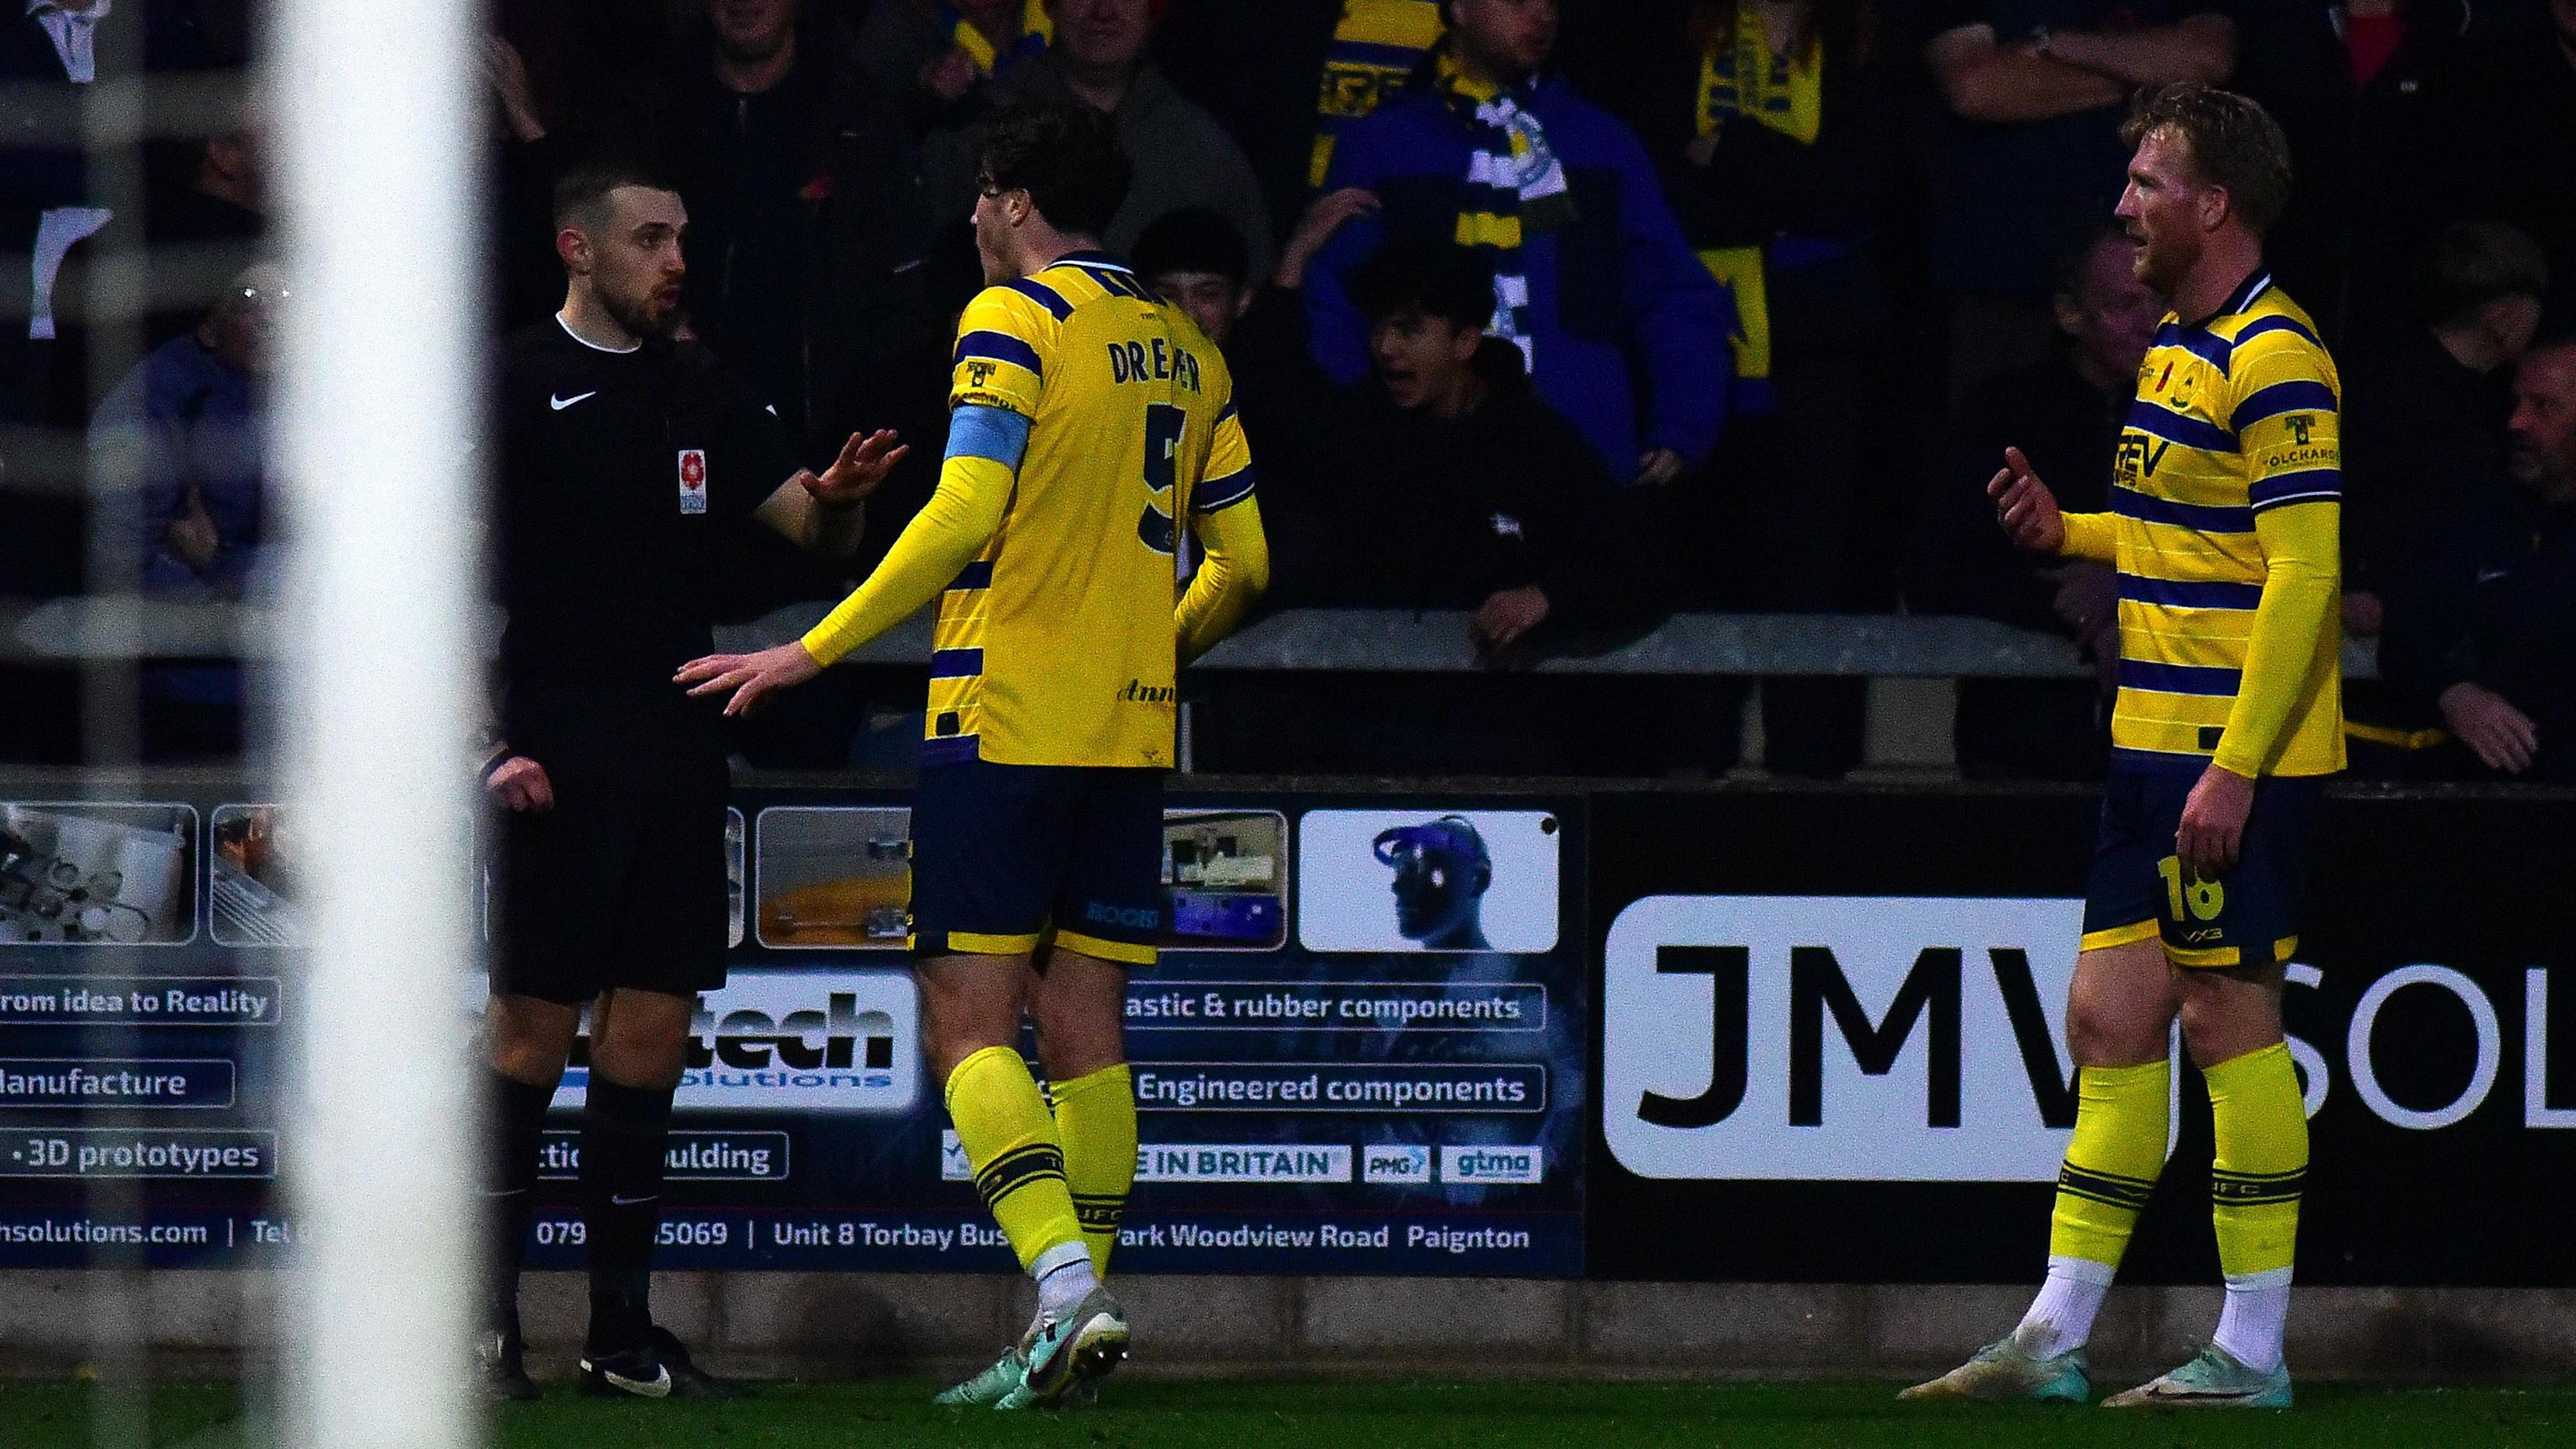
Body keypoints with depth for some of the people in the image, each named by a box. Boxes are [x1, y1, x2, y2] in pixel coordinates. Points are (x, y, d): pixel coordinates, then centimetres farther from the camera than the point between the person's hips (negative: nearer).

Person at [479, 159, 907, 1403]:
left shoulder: (700, 398, 15)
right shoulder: (514, 388, -3)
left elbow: (813, 527, 14)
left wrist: (839, 498, -10)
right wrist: (488, 743, -13)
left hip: (679, 761, 6)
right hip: (560, 769, -6)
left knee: (650, 1035, 5)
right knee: (534, 1032, -5)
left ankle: (622, 1334, 10)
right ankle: (487, 1323, 2)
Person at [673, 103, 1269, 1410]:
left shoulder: (1014, 318, -7)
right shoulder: (1185, 349, 14)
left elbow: (962, 518, -17)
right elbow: (1242, 564, 16)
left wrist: (814, 652, -12)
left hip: (1003, 721, -7)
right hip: (1129, 737, 7)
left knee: (970, 1020, -7)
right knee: (1084, 1030, 8)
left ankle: (1064, 1285, -23)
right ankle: (1078, 1328, 7)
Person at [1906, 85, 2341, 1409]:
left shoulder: (2273, 360, -14)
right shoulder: (2174, 348, 16)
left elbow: (2303, 574, -19)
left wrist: (2234, 768, -22)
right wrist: (2067, 531, 11)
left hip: (2236, 758, -9)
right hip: (2152, 748, 9)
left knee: (2227, 1022, -5)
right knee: (2108, 1017, 8)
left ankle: (2254, 1352, 1)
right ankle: (2055, 1338, 10)